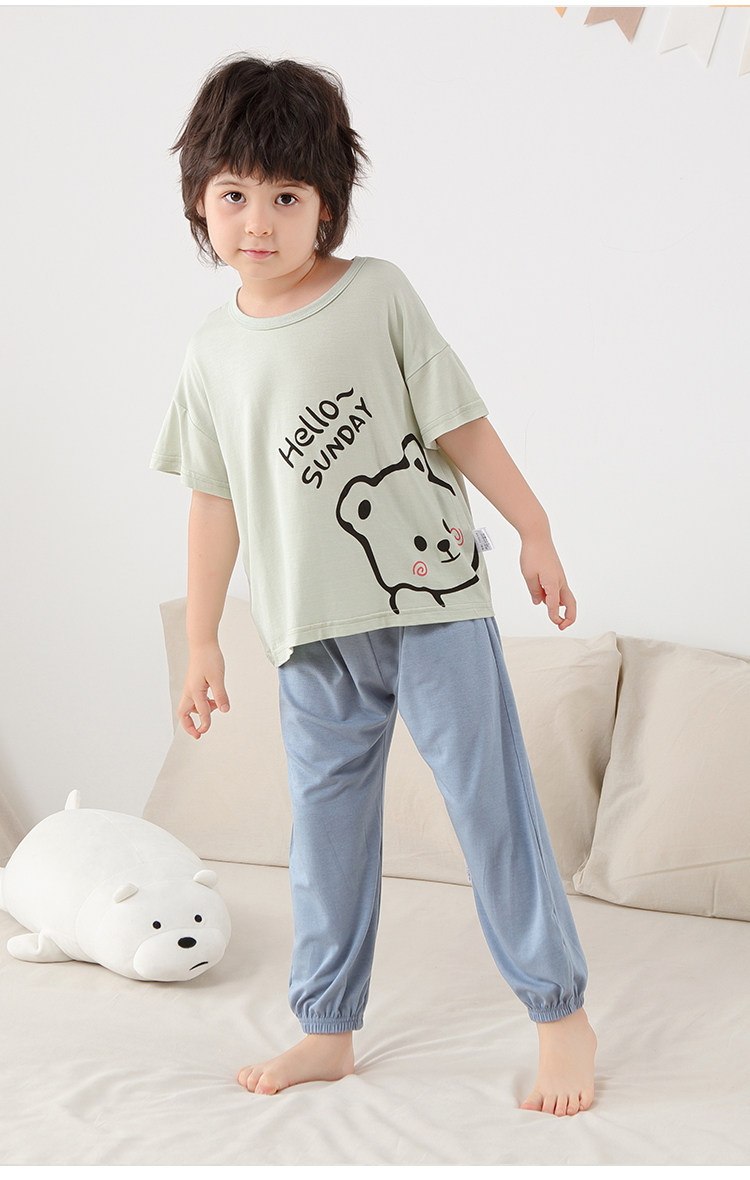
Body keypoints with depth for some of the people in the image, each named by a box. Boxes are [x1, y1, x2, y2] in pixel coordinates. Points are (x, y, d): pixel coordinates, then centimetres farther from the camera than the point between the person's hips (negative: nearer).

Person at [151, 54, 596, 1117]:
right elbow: (216, 504, 9)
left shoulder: (378, 295, -4)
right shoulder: (214, 353, 5)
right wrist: (201, 643, 10)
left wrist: (536, 532, -1)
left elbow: (460, 422, -1)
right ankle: (327, 1030, 24)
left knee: (490, 798, 0)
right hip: (314, 632, 4)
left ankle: (561, 1014, 12)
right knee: (326, 820, 11)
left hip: (431, 596, -3)